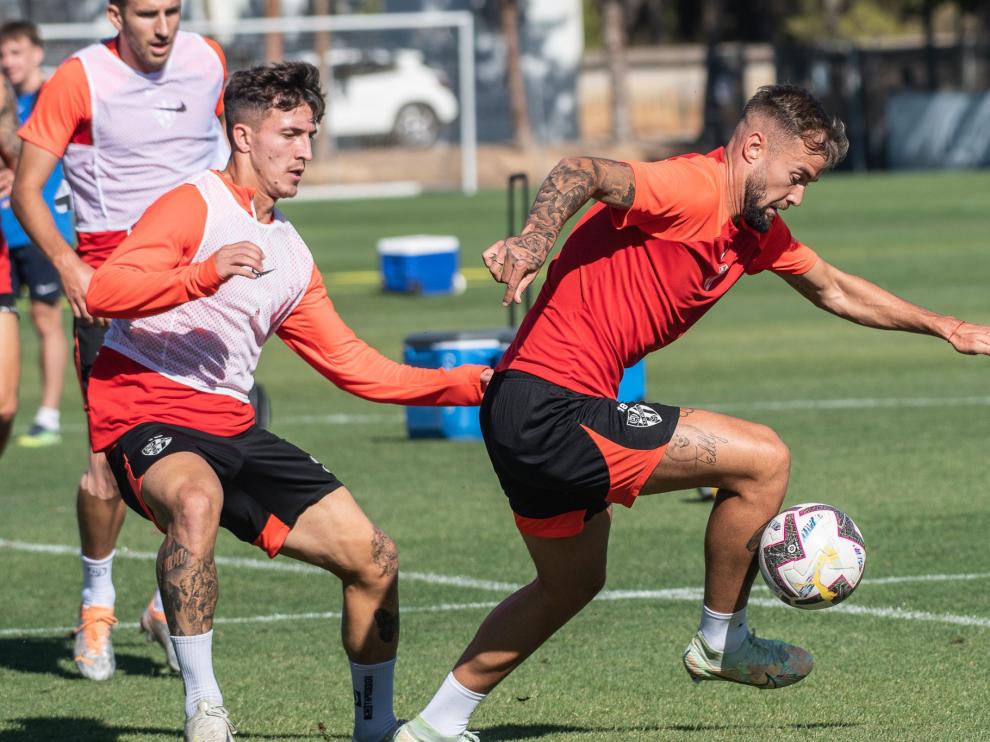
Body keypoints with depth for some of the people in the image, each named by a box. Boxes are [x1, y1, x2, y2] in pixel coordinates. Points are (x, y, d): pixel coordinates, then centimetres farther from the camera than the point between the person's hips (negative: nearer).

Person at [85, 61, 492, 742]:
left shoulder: (291, 258, 20)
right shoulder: (195, 206, -6)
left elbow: (354, 366, 22)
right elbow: (104, 294, -19)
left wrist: (471, 384, 15)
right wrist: (205, 274, -32)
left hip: (231, 429, 8)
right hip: (145, 416, -8)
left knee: (373, 557, 0)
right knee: (197, 501, -41)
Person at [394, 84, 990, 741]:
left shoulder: (758, 232, 15)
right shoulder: (695, 189, -15)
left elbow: (836, 291, 31)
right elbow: (585, 172, -31)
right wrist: (535, 239, -50)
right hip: (554, 409, -11)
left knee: (572, 584, 28)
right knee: (762, 459, -8)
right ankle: (722, 642, 10)